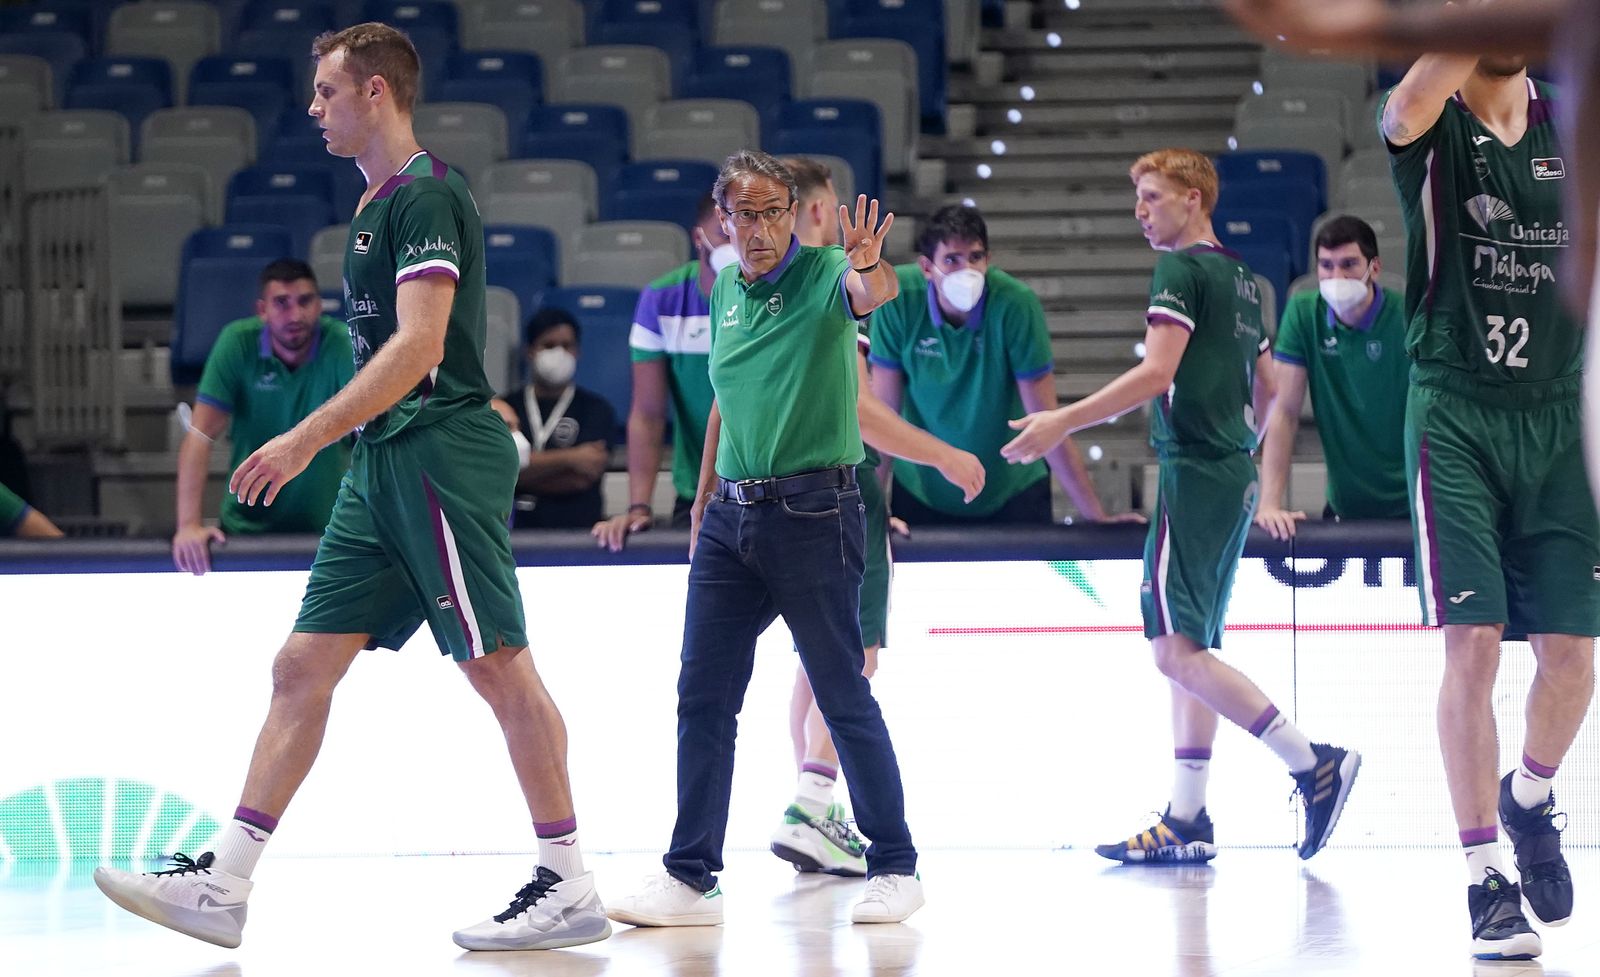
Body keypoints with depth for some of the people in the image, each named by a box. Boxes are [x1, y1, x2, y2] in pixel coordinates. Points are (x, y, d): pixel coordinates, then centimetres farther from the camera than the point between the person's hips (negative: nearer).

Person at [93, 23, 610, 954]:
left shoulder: (427, 195, -11)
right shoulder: (381, 203, 18)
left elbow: (418, 346, -21)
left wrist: (307, 438, -24)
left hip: (438, 456, -10)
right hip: (383, 465, 10)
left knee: (500, 667, -5)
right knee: (304, 666, 5)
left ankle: (571, 887, 2)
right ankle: (224, 885, 3)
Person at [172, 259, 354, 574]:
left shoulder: (344, 346, -13)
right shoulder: (237, 343, -10)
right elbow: (200, 436, -13)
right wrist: (188, 525, -24)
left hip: (326, 525, -1)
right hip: (247, 524, 1)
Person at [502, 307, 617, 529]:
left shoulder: (596, 409, 10)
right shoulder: (506, 407, 13)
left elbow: (581, 480, -3)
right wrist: (569, 459, -5)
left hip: (575, 532, -1)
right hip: (516, 533, 2)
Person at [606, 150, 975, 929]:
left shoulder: (823, 274, -9)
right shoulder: (726, 288, 11)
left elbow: (872, 296, -33)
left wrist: (868, 266, -56)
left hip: (812, 513, -6)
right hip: (732, 513, 6)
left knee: (844, 697, -1)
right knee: (702, 696, 3)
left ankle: (895, 867, 9)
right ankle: (691, 877, 8)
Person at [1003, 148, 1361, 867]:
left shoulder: (1181, 269, -9)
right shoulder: (1241, 279, 18)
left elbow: (1157, 374, -19)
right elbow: (1267, 389, 24)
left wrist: (1063, 422, -18)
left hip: (1194, 475, -10)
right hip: (1234, 479, 10)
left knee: (1176, 649, -11)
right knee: (1188, 650, 9)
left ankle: (1313, 764, -13)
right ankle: (1187, 821, 6)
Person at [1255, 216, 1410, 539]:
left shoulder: (1407, 319, -10)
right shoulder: (1303, 313, -1)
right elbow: (1284, 412, -2)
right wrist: (1270, 503, -11)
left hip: (1409, 506, -3)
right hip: (1345, 506, 3)